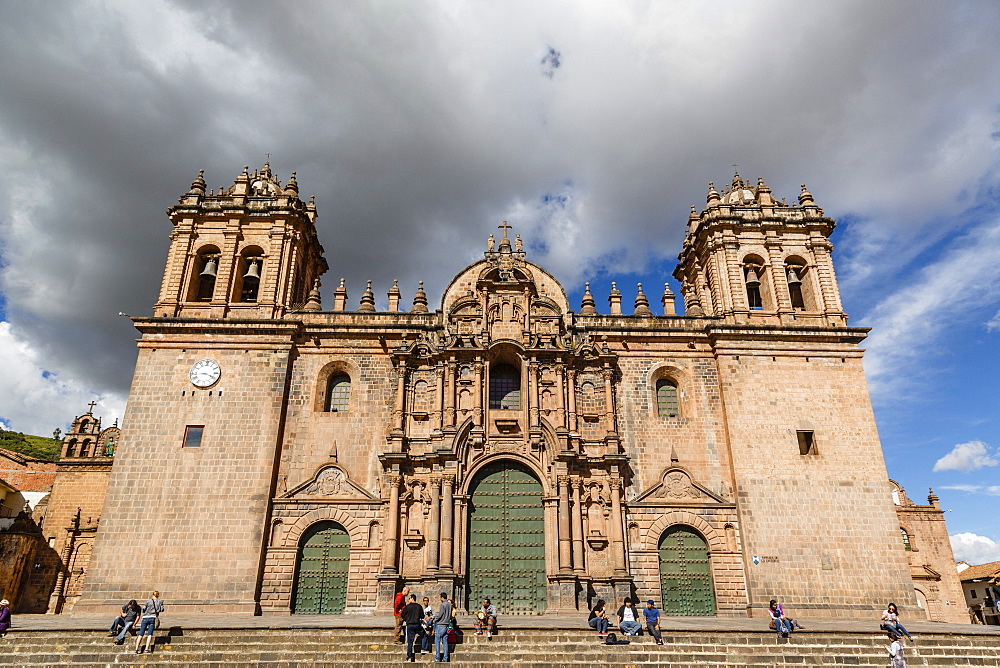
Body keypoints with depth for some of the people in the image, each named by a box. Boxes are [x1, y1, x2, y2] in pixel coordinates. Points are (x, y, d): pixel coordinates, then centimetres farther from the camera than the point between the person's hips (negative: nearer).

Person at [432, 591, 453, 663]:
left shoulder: (442, 605, -13)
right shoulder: (450, 605, 8)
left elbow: (440, 615, -14)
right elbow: (451, 616, 14)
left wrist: (435, 620, 2)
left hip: (440, 625, -7)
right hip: (447, 625, 7)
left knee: (437, 641, 0)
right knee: (445, 642, 9)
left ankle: (437, 657, -1)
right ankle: (445, 658, 8)